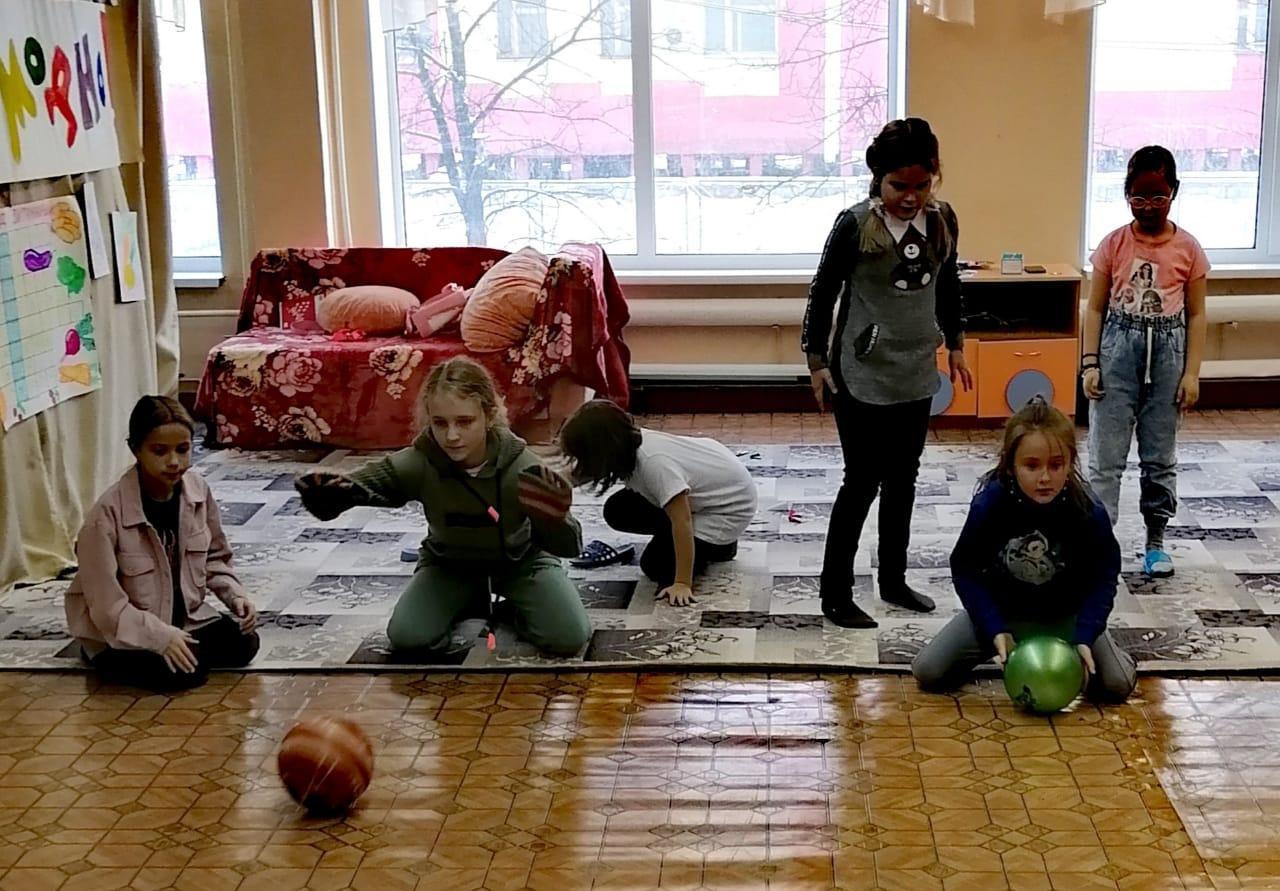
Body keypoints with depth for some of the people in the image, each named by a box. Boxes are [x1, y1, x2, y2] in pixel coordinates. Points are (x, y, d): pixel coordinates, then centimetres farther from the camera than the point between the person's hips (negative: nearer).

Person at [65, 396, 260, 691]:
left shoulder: (197, 489, -8)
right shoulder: (107, 513, -25)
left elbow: (214, 558, 8)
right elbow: (107, 605, -24)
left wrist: (235, 595, -9)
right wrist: (161, 637, -31)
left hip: (184, 615, 5)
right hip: (123, 632, -5)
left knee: (243, 644, -13)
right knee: (182, 671, -25)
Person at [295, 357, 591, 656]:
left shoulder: (520, 465, -31)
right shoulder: (418, 462, -28)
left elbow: (569, 546, -30)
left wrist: (553, 521, -54)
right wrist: (332, 492, -70)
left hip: (520, 559, -1)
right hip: (449, 563, 2)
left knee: (569, 638, -21)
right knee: (407, 637, -20)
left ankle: (514, 606, 12)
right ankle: (471, 602, 10)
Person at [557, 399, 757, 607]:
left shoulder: (654, 463, -38)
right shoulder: (626, 444, -15)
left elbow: (682, 521, -37)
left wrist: (682, 584, -36)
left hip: (729, 504, -8)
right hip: (703, 489, 8)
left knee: (657, 565, -12)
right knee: (617, 511, -2)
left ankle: (718, 545, 7)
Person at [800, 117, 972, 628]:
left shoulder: (942, 220, -1)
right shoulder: (855, 225, -16)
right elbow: (823, 292, -7)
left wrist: (954, 343, 19)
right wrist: (817, 361, -7)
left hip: (916, 374, 6)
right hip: (863, 377, -5)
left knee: (902, 478, 15)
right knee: (863, 482, -1)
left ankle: (894, 580, 30)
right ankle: (835, 594, 10)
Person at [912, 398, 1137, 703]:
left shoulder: (1089, 513, -24)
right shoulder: (988, 505, -25)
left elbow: (1103, 575, -13)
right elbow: (966, 570, -15)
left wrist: (1084, 636, -25)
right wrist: (995, 630, -24)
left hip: (1065, 614, 0)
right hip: (999, 609, 0)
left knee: (1117, 684, -18)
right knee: (928, 672, -11)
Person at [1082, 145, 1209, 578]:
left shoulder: (1188, 248, 0)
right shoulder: (1113, 244, -1)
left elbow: (1195, 315, 3)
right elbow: (1095, 308, 2)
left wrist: (1192, 372, -2)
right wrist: (1090, 363, -6)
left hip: (1167, 349, 1)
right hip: (1118, 347, 0)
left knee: (1160, 454, 10)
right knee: (1106, 454, -2)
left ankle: (1155, 543, 22)